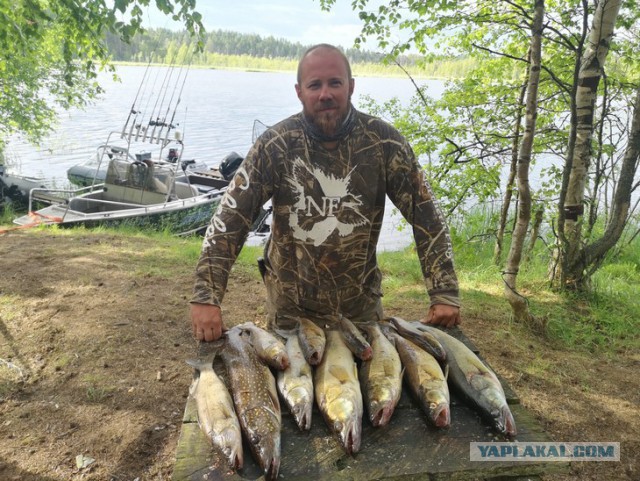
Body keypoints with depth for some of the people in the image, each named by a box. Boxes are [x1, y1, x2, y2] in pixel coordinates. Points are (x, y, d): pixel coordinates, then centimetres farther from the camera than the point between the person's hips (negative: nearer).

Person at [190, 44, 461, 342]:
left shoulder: (383, 141, -13)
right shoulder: (275, 144, -14)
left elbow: (426, 215, -10)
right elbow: (230, 218, -17)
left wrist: (444, 294, -15)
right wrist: (206, 297, -25)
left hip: (361, 305, 1)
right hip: (290, 309, 0)